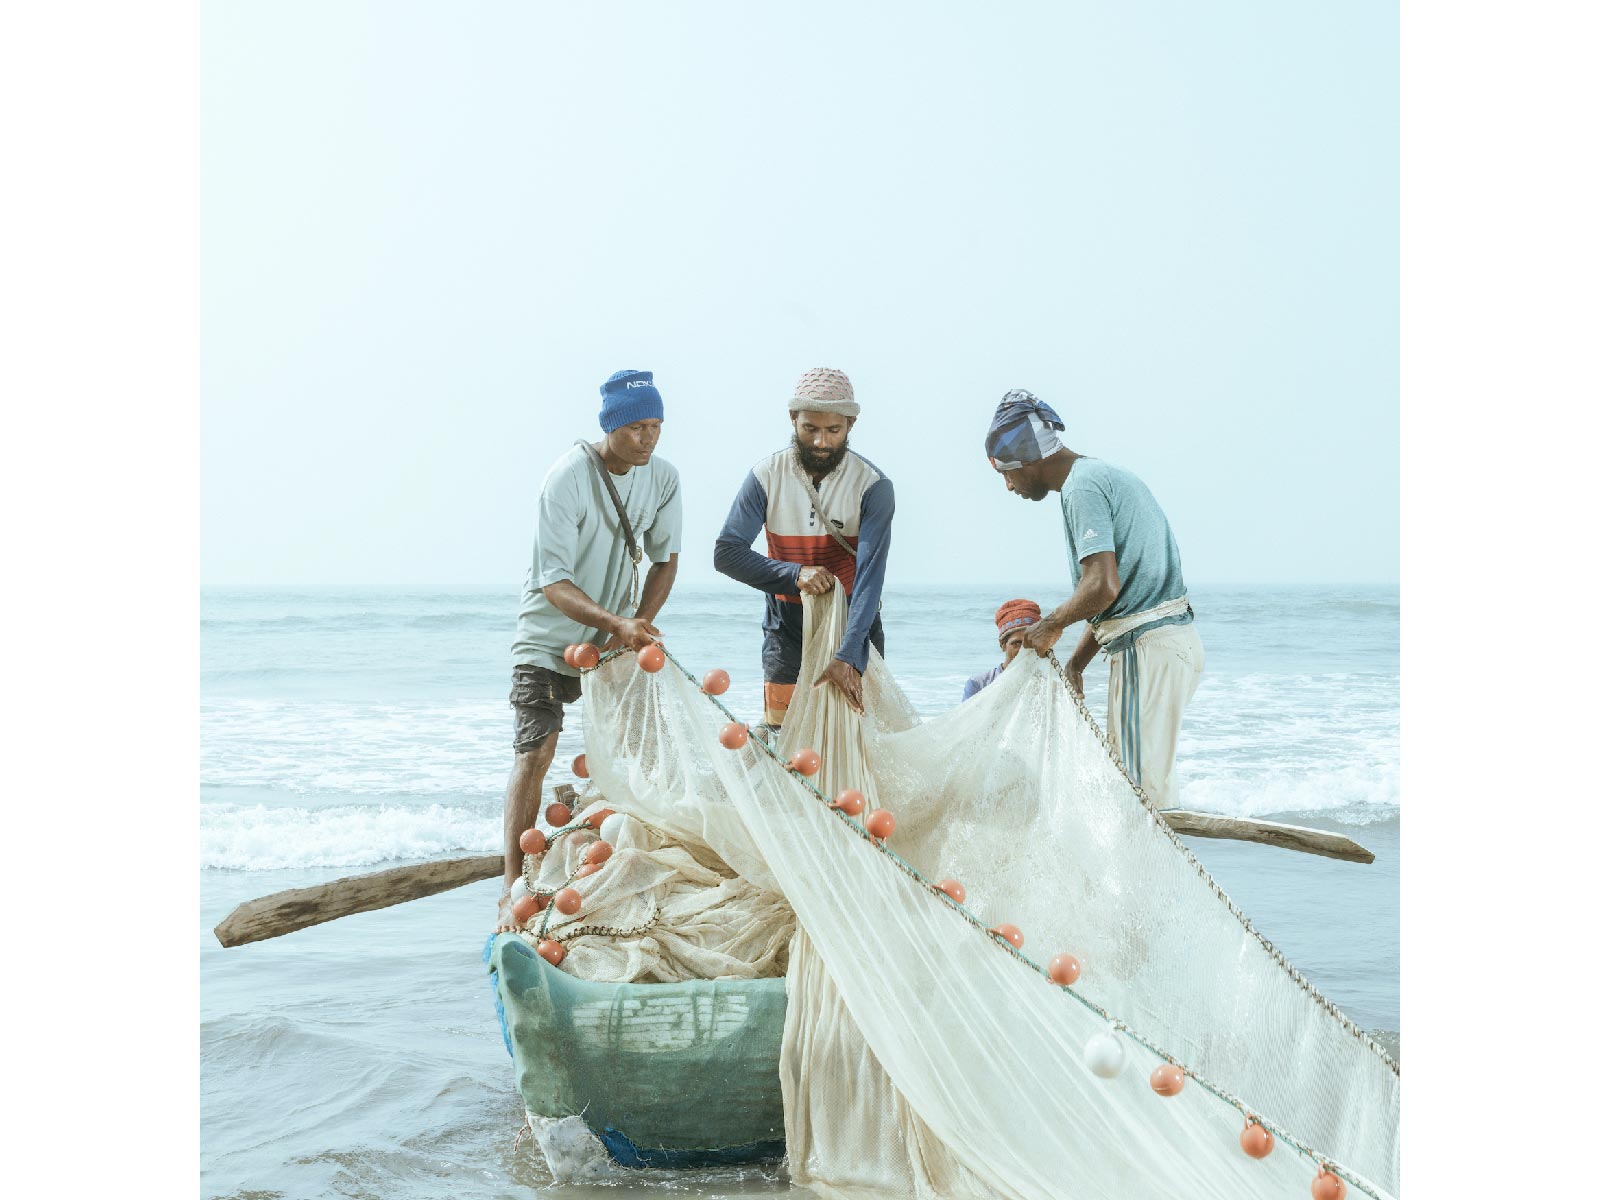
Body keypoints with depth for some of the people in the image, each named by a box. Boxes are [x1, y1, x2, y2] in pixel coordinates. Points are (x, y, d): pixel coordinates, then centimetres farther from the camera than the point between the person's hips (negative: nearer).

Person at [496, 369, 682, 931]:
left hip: (615, 634, 5)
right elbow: (554, 583, -26)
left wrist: (638, 624, -11)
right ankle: (513, 889, -10)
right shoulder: (567, 479, -24)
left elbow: (665, 559, 5)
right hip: (549, 637, -5)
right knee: (534, 755, -14)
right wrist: (615, 623, -41)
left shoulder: (662, 477, -7)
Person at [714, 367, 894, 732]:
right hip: (786, 629, 1)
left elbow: (870, 575, -23)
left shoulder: (873, 486, -14)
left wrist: (848, 656, -34)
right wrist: (794, 574, -25)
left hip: (853, 624, -1)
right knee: (779, 733, -2)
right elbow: (727, 552, -11)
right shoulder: (766, 476, -8)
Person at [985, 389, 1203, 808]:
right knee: (1123, 778, 13)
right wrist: (1075, 664, 17)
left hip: (1150, 647, -10)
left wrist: (1050, 626, -7)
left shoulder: (1082, 487, -13)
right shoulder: (1103, 475, 19)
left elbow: (1102, 587, -24)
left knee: (1140, 786, -8)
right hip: (1171, 642, 10)